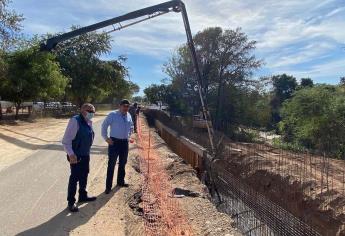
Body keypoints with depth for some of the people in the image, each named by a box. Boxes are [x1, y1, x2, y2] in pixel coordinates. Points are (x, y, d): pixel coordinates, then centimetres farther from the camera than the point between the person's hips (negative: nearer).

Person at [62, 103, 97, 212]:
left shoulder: (89, 122, 5)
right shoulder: (75, 121, -19)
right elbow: (66, 140, -21)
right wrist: (71, 154, -29)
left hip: (86, 155, 8)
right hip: (76, 156, -8)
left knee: (84, 176, 20)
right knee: (74, 178, 3)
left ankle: (83, 196, 38)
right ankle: (71, 202, 19)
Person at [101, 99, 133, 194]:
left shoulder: (128, 116, 5)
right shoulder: (112, 115, -11)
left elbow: (131, 126, 22)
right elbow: (104, 126, -7)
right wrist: (106, 138, -9)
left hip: (125, 142, 6)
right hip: (114, 142, -5)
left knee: (123, 163, 16)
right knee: (111, 164, -1)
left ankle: (121, 182, 33)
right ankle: (108, 186, 10)